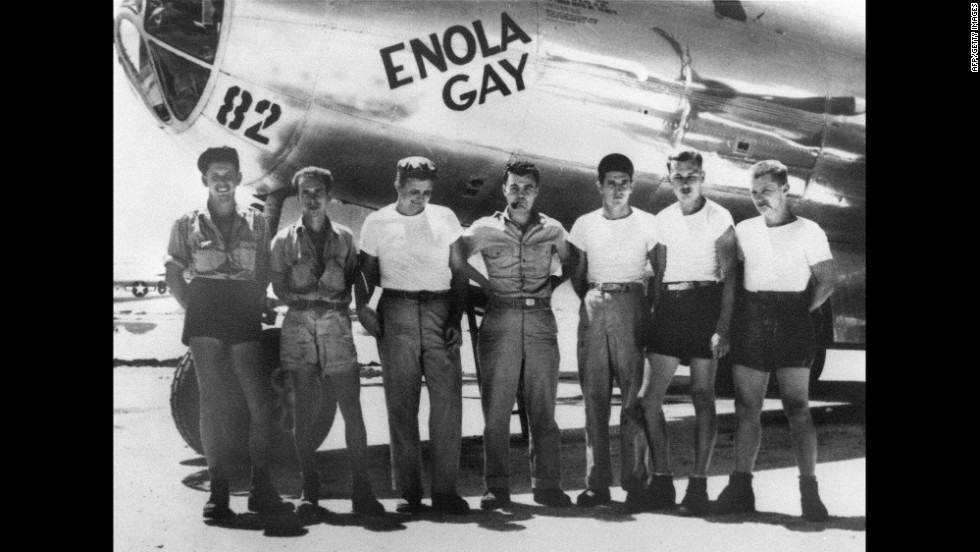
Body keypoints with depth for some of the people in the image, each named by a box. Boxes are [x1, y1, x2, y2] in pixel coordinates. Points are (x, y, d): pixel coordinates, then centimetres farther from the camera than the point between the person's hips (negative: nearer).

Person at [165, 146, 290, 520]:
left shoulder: (255, 223, 12)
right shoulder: (187, 225, 9)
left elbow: (264, 273, 13)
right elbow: (173, 274, 10)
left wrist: (257, 308, 3)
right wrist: (193, 309, 0)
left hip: (245, 324, 1)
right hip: (205, 321, -1)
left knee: (263, 404, -5)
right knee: (213, 403, -2)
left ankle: (261, 488, 5)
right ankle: (218, 489, 4)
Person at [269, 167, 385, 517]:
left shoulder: (344, 238, 13)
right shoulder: (284, 240, 10)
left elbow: (357, 278, 8)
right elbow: (279, 288, 5)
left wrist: (364, 308, -9)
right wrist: (325, 291, -3)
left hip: (336, 326, 0)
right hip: (299, 326, 0)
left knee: (352, 411, -5)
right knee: (304, 412, 1)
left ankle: (361, 490, 0)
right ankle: (309, 491, 10)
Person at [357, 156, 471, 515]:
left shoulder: (444, 218, 10)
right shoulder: (376, 223, 8)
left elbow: (459, 272, 11)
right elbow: (366, 274, 11)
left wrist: (456, 320, 1)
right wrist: (361, 307, -8)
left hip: (440, 310, 1)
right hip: (395, 313, -1)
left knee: (448, 399, -6)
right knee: (401, 403, -1)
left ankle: (445, 489, 0)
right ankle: (408, 491, 6)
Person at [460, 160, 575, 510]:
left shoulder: (552, 230, 9)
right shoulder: (484, 230, 6)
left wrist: (548, 285, 10)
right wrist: (485, 286, 6)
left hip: (541, 323, 1)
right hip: (499, 323, -1)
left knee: (543, 410, 2)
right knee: (496, 411, -1)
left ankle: (547, 485, 9)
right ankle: (497, 488, 5)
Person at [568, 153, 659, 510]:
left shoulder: (647, 224, 5)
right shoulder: (584, 225, 11)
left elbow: (660, 273, 6)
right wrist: (586, 294, -5)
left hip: (631, 307, -2)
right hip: (594, 308, 2)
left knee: (635, 395, -7)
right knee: (594, 396, 1)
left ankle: (635, 481, -2)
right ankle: (596, 482, 6)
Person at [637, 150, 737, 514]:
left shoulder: (718, 217, -1)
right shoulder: (663, 219, 12)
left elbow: (729, 277, -6)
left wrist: (723, 327, -14)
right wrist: (648, 319, 9)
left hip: (705, 302, -4)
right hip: (668, 305, 5)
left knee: (703, 396, -4)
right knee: (648, 396, -2)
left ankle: (698, 484, 2)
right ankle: (662, 481, 8)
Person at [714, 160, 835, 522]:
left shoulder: (808, 232, 3)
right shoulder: (743, 230, 12)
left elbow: (826, 282, 3)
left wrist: (800, 312, -2)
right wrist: (731, 319, 6)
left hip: (792, 322, -3)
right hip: (751, 321, 3)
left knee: (797, 408, -5)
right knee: (746, 407, 2)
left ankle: (809, 491, 0)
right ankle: (740, 486, 6)